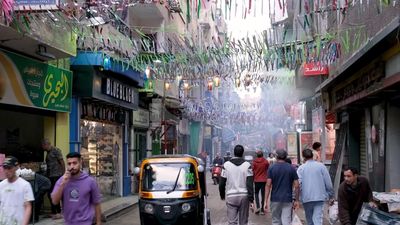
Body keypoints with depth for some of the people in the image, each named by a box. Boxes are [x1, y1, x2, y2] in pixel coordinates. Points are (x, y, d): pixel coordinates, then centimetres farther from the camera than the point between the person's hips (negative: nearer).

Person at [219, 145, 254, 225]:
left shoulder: (226, 165, -2)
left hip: (231, 196, -1)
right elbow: (250, 183, -8)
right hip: (244, 196, 1)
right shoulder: (247, 165, -4)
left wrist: (222, 194, 17)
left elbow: (222, 183, 1)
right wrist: (251, 197, -5)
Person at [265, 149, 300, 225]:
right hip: (287, 199, 0)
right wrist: (296, 200, 7)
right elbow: (296, 186, -1)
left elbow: (268, 185, -7)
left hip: (275, 199, 0)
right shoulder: (291, 168, 2)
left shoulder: (272, 168, -2)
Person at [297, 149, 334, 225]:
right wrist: (331, 196, 11)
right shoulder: (321, 166, 2)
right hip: (319, 197, 0)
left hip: (306, 198, 0)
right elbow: (328, 183, 1)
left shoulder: (301, 168, -1)